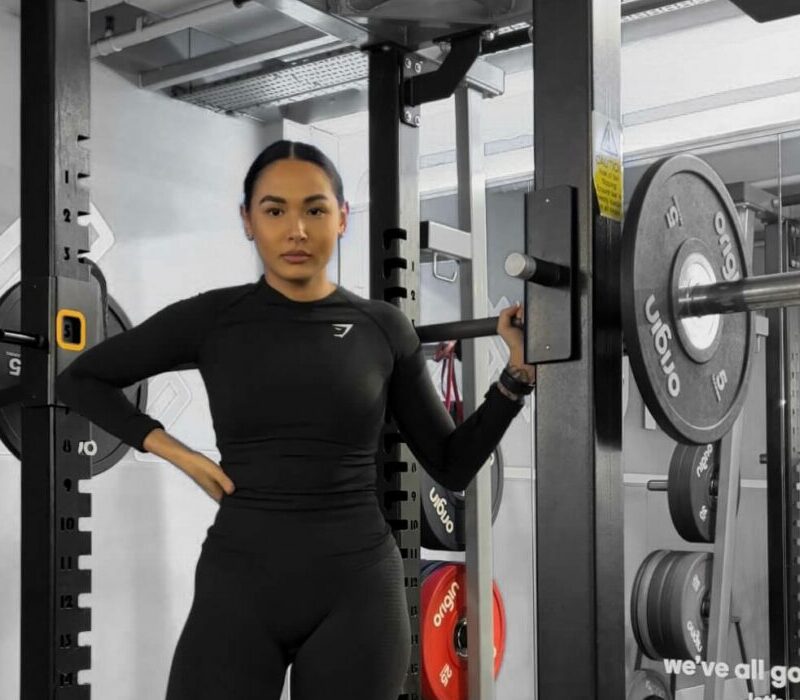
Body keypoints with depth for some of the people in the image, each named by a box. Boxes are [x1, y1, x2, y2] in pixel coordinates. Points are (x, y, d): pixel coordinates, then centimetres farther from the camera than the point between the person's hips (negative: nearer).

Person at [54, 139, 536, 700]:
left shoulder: (383, 327, 3)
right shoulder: (212, 317, 1)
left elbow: (453, 466, 7)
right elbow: (80, 380, 11)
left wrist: (520, 373, -4)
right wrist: (170, 448, -1)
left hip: (356, 588, 1)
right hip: (237, 583, 0)